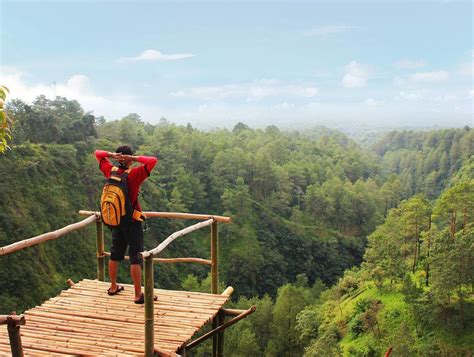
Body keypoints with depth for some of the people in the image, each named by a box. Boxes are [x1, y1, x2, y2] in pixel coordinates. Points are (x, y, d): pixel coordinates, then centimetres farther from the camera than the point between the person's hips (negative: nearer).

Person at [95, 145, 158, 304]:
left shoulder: (110, 171, -4)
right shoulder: (134, 174, -20)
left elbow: (97, 153, 10)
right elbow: (153, 161, -27)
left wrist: (111, 154, -7)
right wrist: (134, 158, -22)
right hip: (132, 222, -6)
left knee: (115, 255, 19)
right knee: (136, 258, -1)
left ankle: (113, 287, 34)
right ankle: (138, 295, 3)